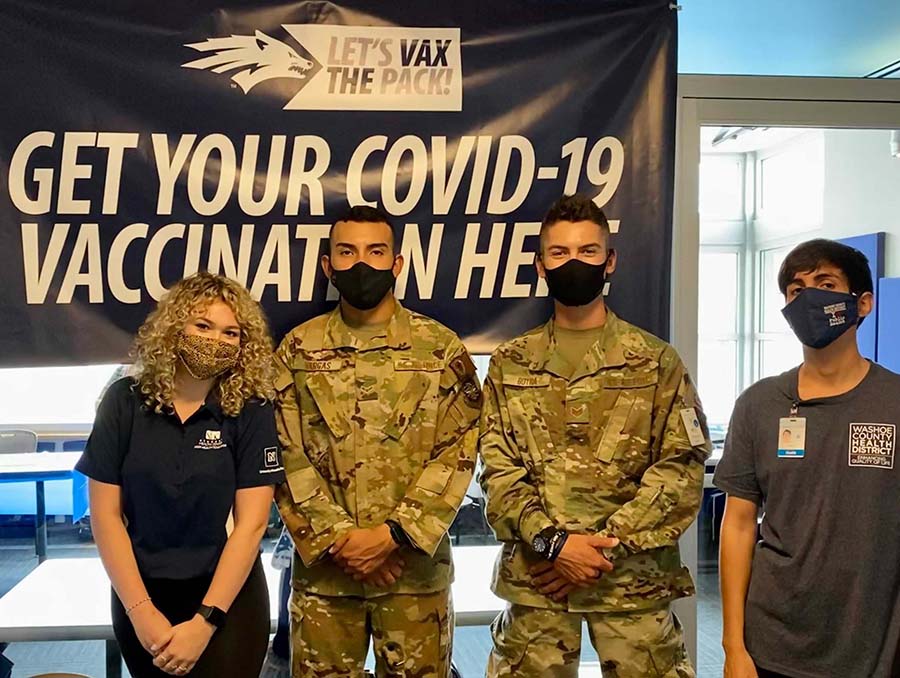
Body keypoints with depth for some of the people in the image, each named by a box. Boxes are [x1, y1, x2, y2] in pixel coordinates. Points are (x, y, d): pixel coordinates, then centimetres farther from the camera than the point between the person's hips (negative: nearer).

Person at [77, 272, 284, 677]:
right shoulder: (125, 401, -5)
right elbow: (105, 513, -5)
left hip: (228, 596, -2)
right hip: (140, 595, 2)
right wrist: (140, 610, -12)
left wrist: (205, 621, -18)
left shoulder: (251, 410, -9)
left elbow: (251, 521, -13)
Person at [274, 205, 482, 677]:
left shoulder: (441, 349, -1)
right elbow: (285, 458, -2)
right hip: (324, 567, 1)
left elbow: (458, 454, -6)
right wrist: (338, 538, -11)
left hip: (415, 568, 0)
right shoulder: (298, 350, 2)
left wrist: (393, 533, -14)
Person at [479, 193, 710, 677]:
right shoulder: (510, 364, 7)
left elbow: (683, 468, -4)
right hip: (535, 578, 1)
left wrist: (606, 545, -13)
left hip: (634, 578, -1)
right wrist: (554, 541, -14)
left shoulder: (656, 361, 3)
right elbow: (498, 472, 1)